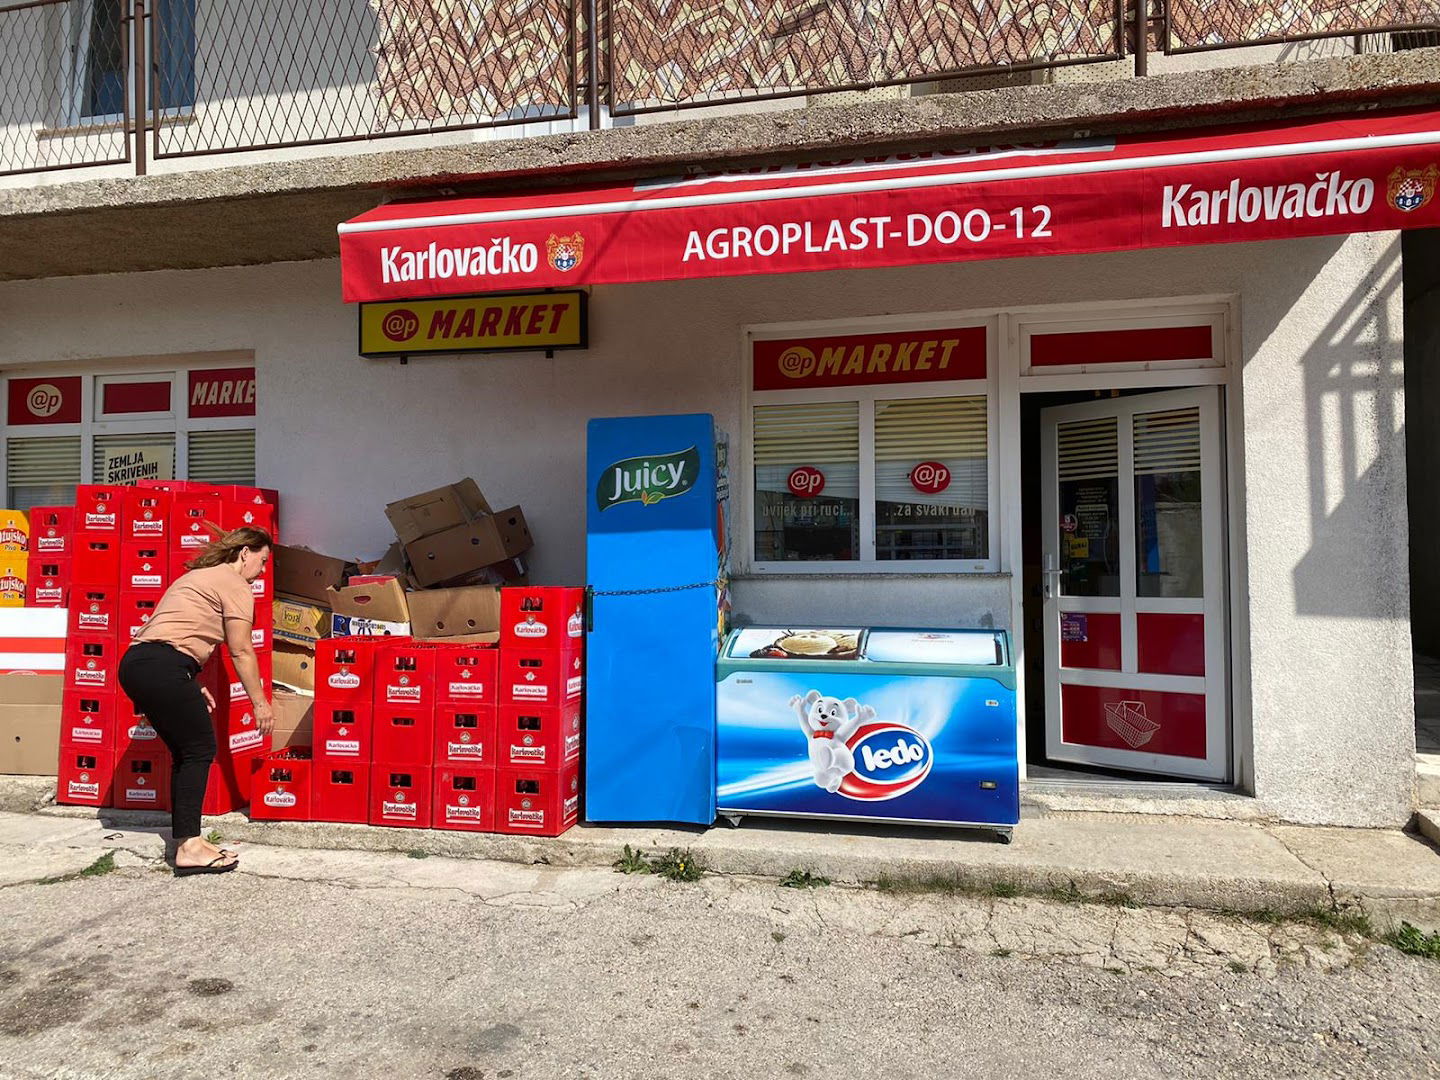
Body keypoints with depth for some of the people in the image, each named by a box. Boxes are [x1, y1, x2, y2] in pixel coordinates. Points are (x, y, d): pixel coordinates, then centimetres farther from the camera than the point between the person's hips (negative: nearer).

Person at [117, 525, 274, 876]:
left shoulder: (197, 576, 27)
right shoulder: (234, 584, -2)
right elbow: (241, 652, -2)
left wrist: (191, 686, 22)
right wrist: (260, 702, 5)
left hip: (135, 663, 10)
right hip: (162, 667, -10)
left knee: (186, 751, 13)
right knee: (200, 748, -3)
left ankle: (187, 839, 15)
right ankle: (189, 847, -5)